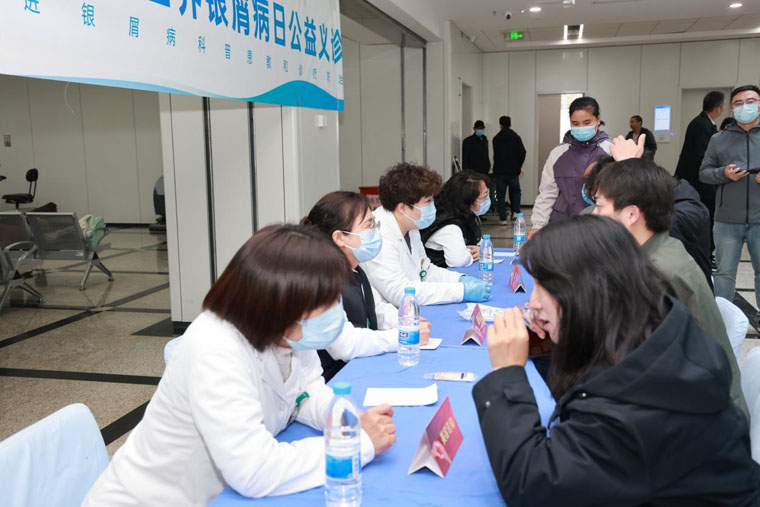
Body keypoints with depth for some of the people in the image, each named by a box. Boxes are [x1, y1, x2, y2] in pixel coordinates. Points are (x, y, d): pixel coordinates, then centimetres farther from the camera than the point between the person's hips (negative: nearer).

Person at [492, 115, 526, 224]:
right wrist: (519, 166, 5)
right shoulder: (516, 137, -2)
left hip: (499, 171, 0)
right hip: (513, 170, 0)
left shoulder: (496, 139, 4)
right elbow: (522, 152, -8)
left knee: (501, 195, 4)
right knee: (515, 191, 17)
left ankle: (503, 218, 0)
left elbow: (495, 155, 7)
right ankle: (515, 211, -1)